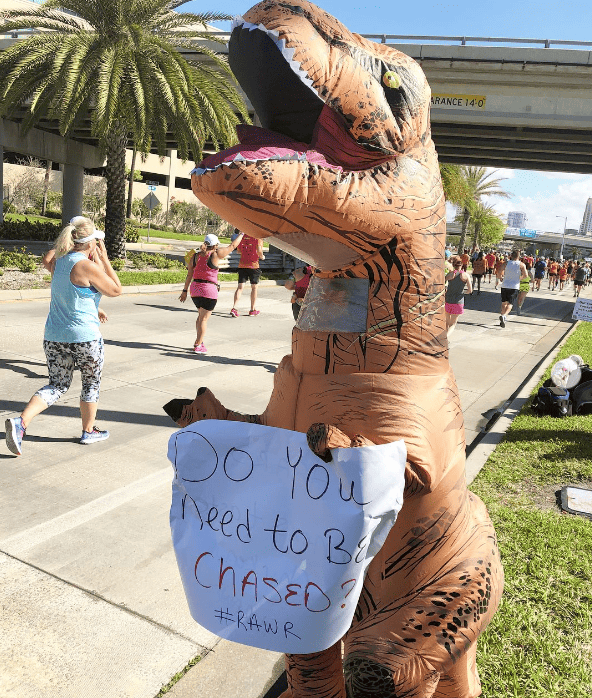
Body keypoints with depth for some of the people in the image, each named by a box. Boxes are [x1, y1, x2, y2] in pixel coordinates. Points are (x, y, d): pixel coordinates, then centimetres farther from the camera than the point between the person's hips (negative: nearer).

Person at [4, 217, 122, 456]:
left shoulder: (58, 262, 5)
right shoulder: (87, 266, -15)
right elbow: (116, 290, -5)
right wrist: (104, 259, -1)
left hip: (53, 336, 6)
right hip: (84, 337, -6)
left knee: (57, 385, 14)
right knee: (92, 383, 15)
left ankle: (21, 421, -7)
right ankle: (88, 431, 29)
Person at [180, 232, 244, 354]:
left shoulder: (195, 256, 6)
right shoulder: (215, 255, -8)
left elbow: (189, 275, 6)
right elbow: (232, 246, 2)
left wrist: (185, 291, 13)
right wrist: (241, 234, 16)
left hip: (195, 289, 6)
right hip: (208, 290, -6)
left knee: (201, 315, 22)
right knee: (204, 318, -1)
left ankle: (199, 341, 27)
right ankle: (198, 346, 0)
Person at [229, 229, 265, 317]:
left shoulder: (242, 237, 9)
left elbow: (239, 250, 17)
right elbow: (259, 250, -17)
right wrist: (262, 256, 3)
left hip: (242, 265, 4)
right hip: (253, 265, -4)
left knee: (240, 287, 1)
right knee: (254, 287, 9)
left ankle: (234, 308, -12)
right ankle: (252, 310, 14)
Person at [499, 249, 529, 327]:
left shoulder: (506, 263, 1)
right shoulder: (521, 265, -1)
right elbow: (526, 276, -10)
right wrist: (520, 279, 10)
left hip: (505, 286, 2)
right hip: (515, 287, -2)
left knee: (504, 303, 14)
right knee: (510, 303, -1)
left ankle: (502, 321, 13)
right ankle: (504, 315, -29)